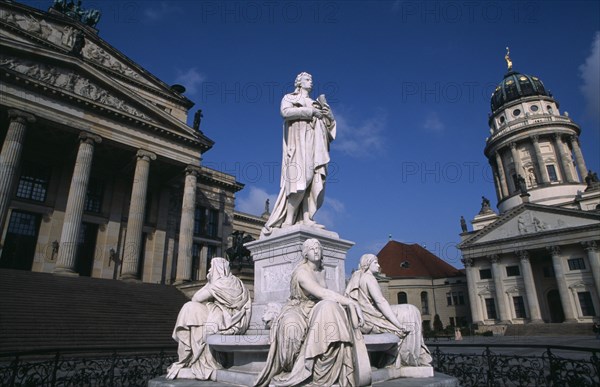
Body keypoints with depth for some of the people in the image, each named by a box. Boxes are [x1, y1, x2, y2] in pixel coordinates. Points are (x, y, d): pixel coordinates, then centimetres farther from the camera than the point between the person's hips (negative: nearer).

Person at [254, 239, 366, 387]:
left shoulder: (321, 271, 8)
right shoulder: (301, 272, -17)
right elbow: (323, 293, -28)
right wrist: (351, 302, -27)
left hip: (315, 312, 6)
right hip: (296, 311, -6)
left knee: (329, 307, -26)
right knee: (291, 327, -40)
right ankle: (285, 373, -14)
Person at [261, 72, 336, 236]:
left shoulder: (314, 103, 30)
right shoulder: (289, 98, 17)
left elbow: (330, 122, 21)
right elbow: (286, 112, -5)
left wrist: (325, 108, 5)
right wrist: (310, 111, -8)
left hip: (314, 144, 6)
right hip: (299, 141, -5)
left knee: (315, 180, -11)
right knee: (301, 180, -21)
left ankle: (307, 218, -17)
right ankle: (288, 220, -22)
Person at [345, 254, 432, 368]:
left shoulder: (356, 277, 18)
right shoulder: (369, 278, -11)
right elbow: (380, 302, -19)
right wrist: (398, 324, -17)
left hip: (359, 320, 9)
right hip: (369, 320, -9)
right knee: (409, 314, 0)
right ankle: (412, 358, 6)